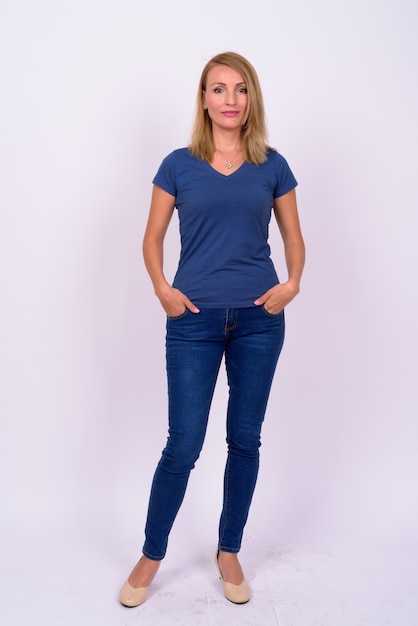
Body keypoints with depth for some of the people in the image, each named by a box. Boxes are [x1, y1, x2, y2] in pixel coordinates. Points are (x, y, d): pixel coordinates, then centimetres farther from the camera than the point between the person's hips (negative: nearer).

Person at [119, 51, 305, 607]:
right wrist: (162, 287, -9)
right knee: (183, 443, 1)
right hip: (194, 320, -1)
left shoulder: (272, 166, 6)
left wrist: (292, 282, -7)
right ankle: (151, 556, 24)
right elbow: (153, 238, 8)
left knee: (245, 439, 10)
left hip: (258, 319, 2)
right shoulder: (179, 165, 4)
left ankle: (229, 552, 31)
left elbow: (294, 238, 12)